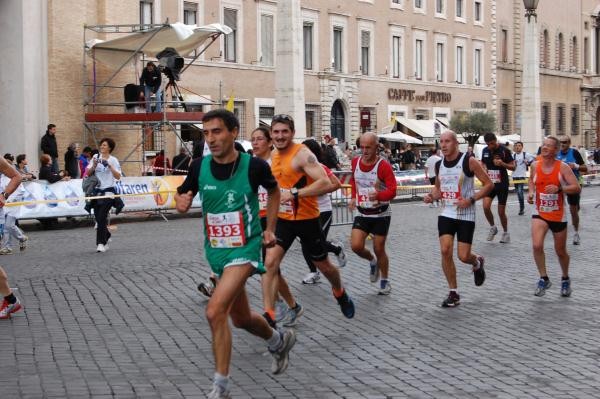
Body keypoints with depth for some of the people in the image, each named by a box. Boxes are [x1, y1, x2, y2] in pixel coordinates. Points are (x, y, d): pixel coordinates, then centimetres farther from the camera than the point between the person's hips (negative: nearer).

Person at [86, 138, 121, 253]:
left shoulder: (113, 160, -2)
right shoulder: (96, 157, 8)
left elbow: (118, 177, -11)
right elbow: (88, 173, 5)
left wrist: (109, 166, -20)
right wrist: (94, 165, -12)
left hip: (108, 192, -4)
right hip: (97, 191, 4)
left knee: (101, 217, -14)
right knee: (98, 218, 7)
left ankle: (101, 243, -11)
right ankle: (106, 236, 32)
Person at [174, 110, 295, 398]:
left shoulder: (254, 166, -14)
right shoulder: (199, 166, -6)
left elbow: (273, 191, 7)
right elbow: (182, 195, 8)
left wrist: (270, 228, 4)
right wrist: (181, 201, -15)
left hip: (245, 248, -5)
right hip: (215, 250, 5)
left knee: (215, 311, -24)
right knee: (241, 318, 20)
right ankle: (279, 341, 52)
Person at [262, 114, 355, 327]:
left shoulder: (302, 154, -18)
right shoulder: (274, 155, 5)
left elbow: (325, 183, -29)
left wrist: (295, 193, -32)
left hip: (307, 219, -5)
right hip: (282, 219, 5)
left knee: (323, 266, 13)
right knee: (270, 262, -14)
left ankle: (340, 294, 44)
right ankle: (269, 315, -13)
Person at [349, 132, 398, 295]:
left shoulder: (384, 166, -17)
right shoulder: (355, 162, -1)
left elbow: (392, 190, -23)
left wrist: (378, 195, -41)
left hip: (381, 214, -4)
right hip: (361, 213, 4)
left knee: (379, 249, 3)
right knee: (356, 246, -13)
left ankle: (385, 281, 25)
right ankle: (372, 261, 20)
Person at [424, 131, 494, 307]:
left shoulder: (469, 161, -12)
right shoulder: (439, 164, 4)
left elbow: (489, 184, -9)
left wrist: (471, 200, -19)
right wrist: (432, 196, -2)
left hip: (465, 215, -4)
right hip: (446, 214, 4)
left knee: (463, 256, -4)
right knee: (445, 250, -10)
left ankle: (477, 263, 35)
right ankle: (453, 293, 4)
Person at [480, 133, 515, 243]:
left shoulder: (504, 150, -9)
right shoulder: (485, 151, 3)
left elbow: (513, 167, -6)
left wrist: (502, 164, -23)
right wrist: (484, 168, -1)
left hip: (502, 184, -3)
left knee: (501, 211, 2)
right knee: (486, 206, -16)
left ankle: (505, 233, 24)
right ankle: (492, 227, 9)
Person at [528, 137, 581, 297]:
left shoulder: (563, 167, -12)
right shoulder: (535, 165, -2)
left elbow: (577, 188, -16)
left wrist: (559, 188, -31)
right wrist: (531, 192, 0)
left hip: (558, 216, -2)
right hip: (540, 214, 2)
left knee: (560, 251, 12)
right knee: (536, 246, -21)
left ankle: (565, 279, 38)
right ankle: (544, 279, -2)